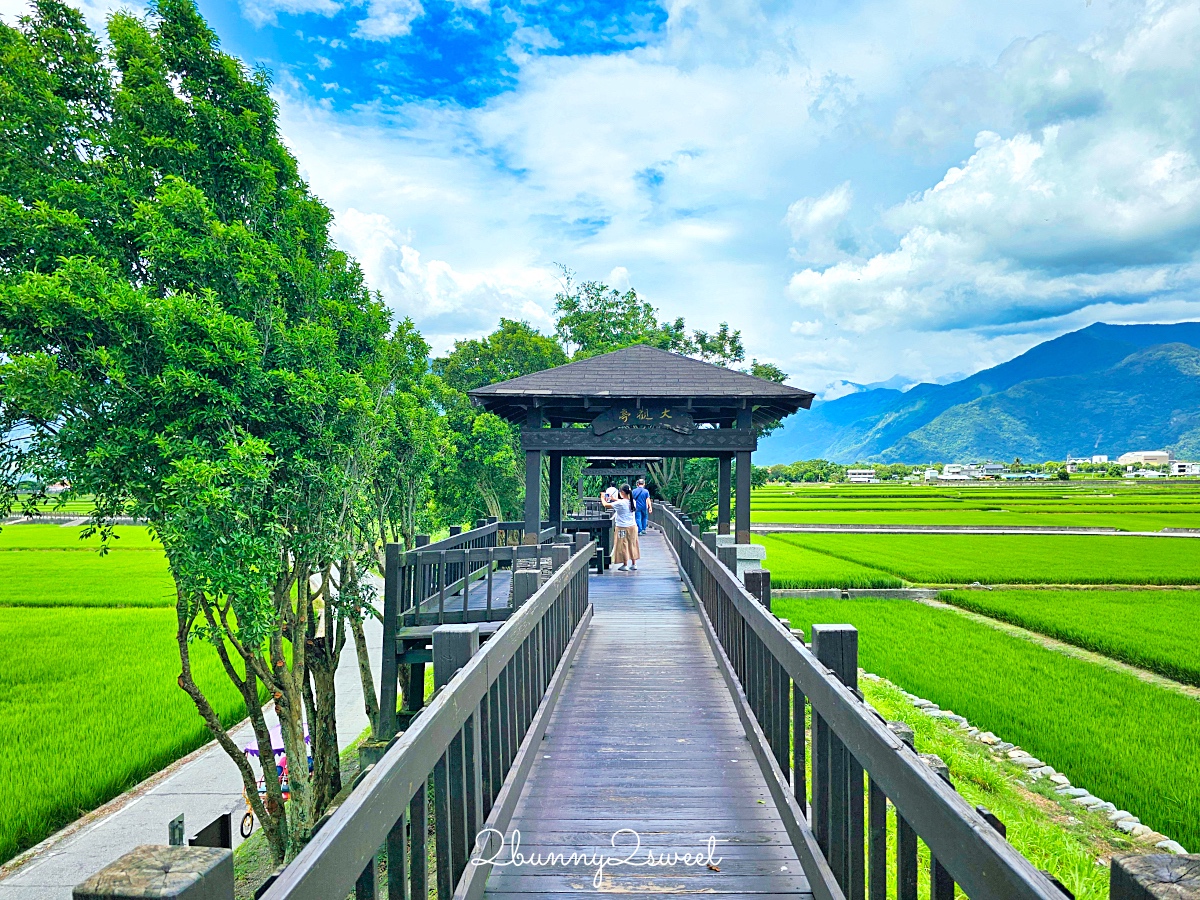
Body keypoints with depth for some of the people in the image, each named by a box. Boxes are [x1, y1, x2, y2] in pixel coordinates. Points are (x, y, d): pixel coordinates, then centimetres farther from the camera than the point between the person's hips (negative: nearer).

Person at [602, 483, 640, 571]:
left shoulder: (620, 503, -19)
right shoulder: (632, 502, -1)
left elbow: (606, 505, -13)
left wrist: (603, 499, 6)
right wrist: (615, 499, 26)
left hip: (623, 527, -6)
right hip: (632, 526, 6)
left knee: (623, 545, 5)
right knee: (632, 544, 14)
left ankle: (625, 565, 11)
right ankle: (634, 564, 19)